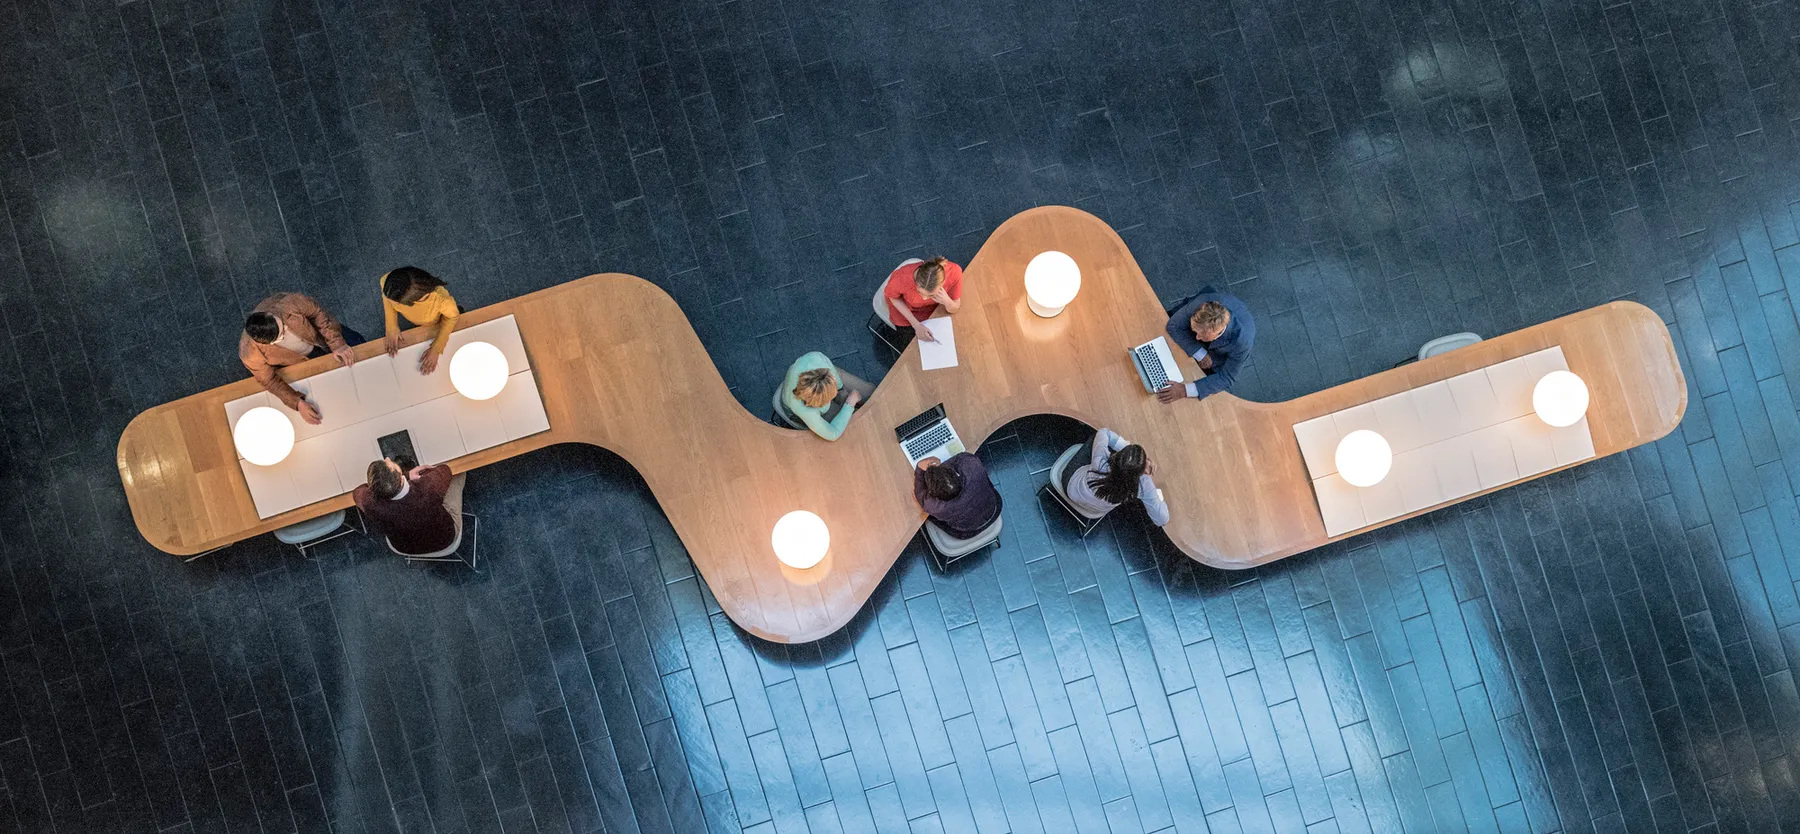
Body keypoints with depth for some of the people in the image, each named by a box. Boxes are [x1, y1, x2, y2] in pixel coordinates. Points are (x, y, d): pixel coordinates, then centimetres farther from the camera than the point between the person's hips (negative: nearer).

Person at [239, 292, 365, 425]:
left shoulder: (290, 304, -43)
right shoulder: (251, 355, -41)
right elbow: (271, 382, -27)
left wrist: (337, 344, -27)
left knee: (356, 341, 4)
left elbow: (319, 314, -24)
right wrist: (298, 403, -34)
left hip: (315, 336, 1)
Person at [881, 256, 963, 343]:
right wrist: (916, 324, -21)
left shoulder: (954, 273, -38)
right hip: (905, 308, -2)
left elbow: (954, 309, -19)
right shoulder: (903, 277, -41)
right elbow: (893, 297, -15)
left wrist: (947, 302, -43)